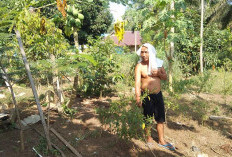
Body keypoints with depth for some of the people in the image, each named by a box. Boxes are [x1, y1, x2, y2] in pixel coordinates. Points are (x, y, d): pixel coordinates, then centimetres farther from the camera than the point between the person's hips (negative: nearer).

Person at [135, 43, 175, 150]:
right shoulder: (139, 66, -11)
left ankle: (161, 140, 27)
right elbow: (137, 82, -20)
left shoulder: (157, 63, 3)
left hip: (158, 94, 5)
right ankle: (148, 137, 33)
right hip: (146, 95, -4)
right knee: (148, 118, 9)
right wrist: (138, 97, -31)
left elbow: (165, 77, 8)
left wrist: (158, 74, -14)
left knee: (161, 118, 12)